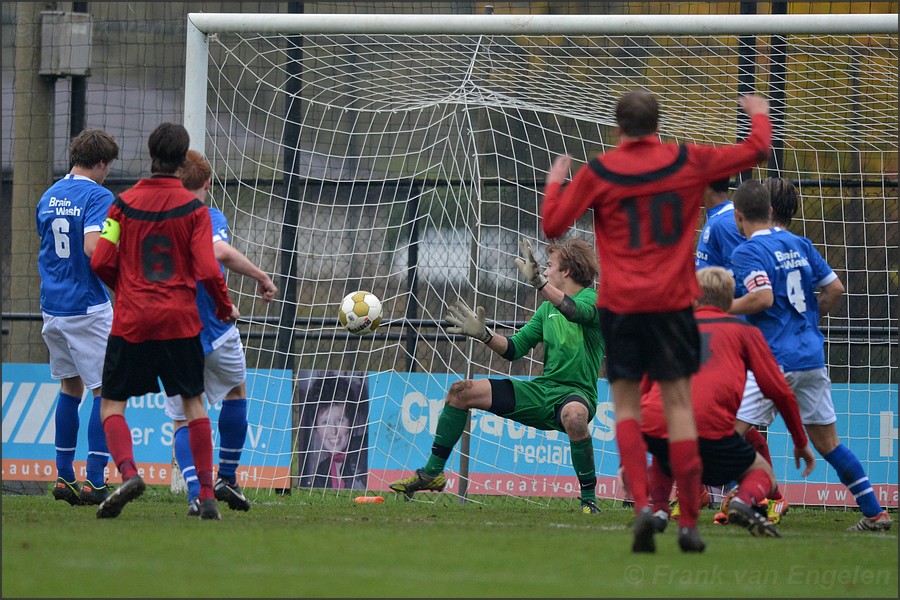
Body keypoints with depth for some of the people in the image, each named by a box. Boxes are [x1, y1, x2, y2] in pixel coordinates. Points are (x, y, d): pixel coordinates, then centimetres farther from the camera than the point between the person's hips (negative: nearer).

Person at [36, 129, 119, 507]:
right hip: (87, 306, -7)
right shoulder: (97, 196, -12)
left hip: (52, 306, 7)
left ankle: (64, 476, 18)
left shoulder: (48, 197, 12)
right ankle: (94, 481, -8)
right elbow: (93, 248, -24)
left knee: (71, 386, 19)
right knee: (105, 390, -2)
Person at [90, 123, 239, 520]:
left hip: (131, 321, 0)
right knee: (193, 404, 11)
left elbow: (101, 262, -3)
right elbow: (207, 271, -8)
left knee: (112, 404, 6)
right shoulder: (194, 210, -4)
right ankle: (206, 495, 7)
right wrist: (225, 308, 10)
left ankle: (128, 472, -20)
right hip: (180, 320, 0)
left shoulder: (124, 203, -2)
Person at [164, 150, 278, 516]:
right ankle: (227, 478, 26)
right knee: (236, 391, 26)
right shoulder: (210, 218, -7)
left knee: (182, 419, 7)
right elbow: (221, 252, -28)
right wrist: (261, 277, -19)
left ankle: (195, 492, -16)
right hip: (213, 331, -3)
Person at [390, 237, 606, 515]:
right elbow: (514, 349, 16)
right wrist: (483, 334, -1)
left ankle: (589, 499, -28)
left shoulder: (592, 298, -7)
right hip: (542, 388, 8)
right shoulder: (548, 308, 17)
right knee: (460, 392, 2)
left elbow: (575, 311, -32)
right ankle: (432, 473, 10)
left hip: (576, 393, -8)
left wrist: (538, 281, -41)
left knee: (574, 414, -45)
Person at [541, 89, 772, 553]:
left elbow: (552, 225, 2)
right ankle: (688, 522, 3)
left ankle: (642, 503, -13)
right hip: (672, 302, 1)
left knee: (626, 405, 7)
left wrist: (554, 181, 19)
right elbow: (755, 151, 11)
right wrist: (759, 115, 31)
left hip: (619, 305, -1)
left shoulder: (598, 172, -3)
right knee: (679, 405, 4)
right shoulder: (687, 163, 1)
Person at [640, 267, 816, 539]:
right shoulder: (744, 331, 19)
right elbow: (779, 391, 15)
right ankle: (744, 502, -16)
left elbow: (642, 387, 28)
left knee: (663, 455, 40)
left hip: (652, 428, 3)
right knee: (762, 473, 20)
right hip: (709, 429, -3)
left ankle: (657, 510, 12)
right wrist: (801, 443, 28)